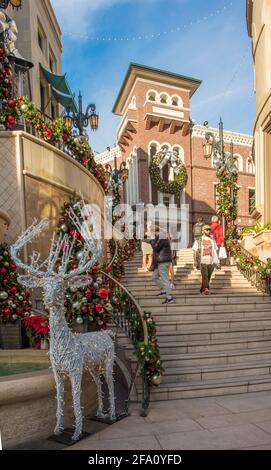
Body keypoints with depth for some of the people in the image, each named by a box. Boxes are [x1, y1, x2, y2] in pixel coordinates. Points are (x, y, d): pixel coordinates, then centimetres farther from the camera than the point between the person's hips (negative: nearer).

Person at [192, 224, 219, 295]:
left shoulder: (212, 240, 14)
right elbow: (195, 250, 2)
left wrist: (216, 261, 11)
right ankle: (206, 289, -21)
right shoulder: (199, 240, 5)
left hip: (211, 261, 3)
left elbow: (215, 251, 16)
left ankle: (202, 289, 21)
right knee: (204, 276, -14)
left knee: (208, 277, 8)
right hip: (203, 261, -3)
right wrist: (195, 260, -8)